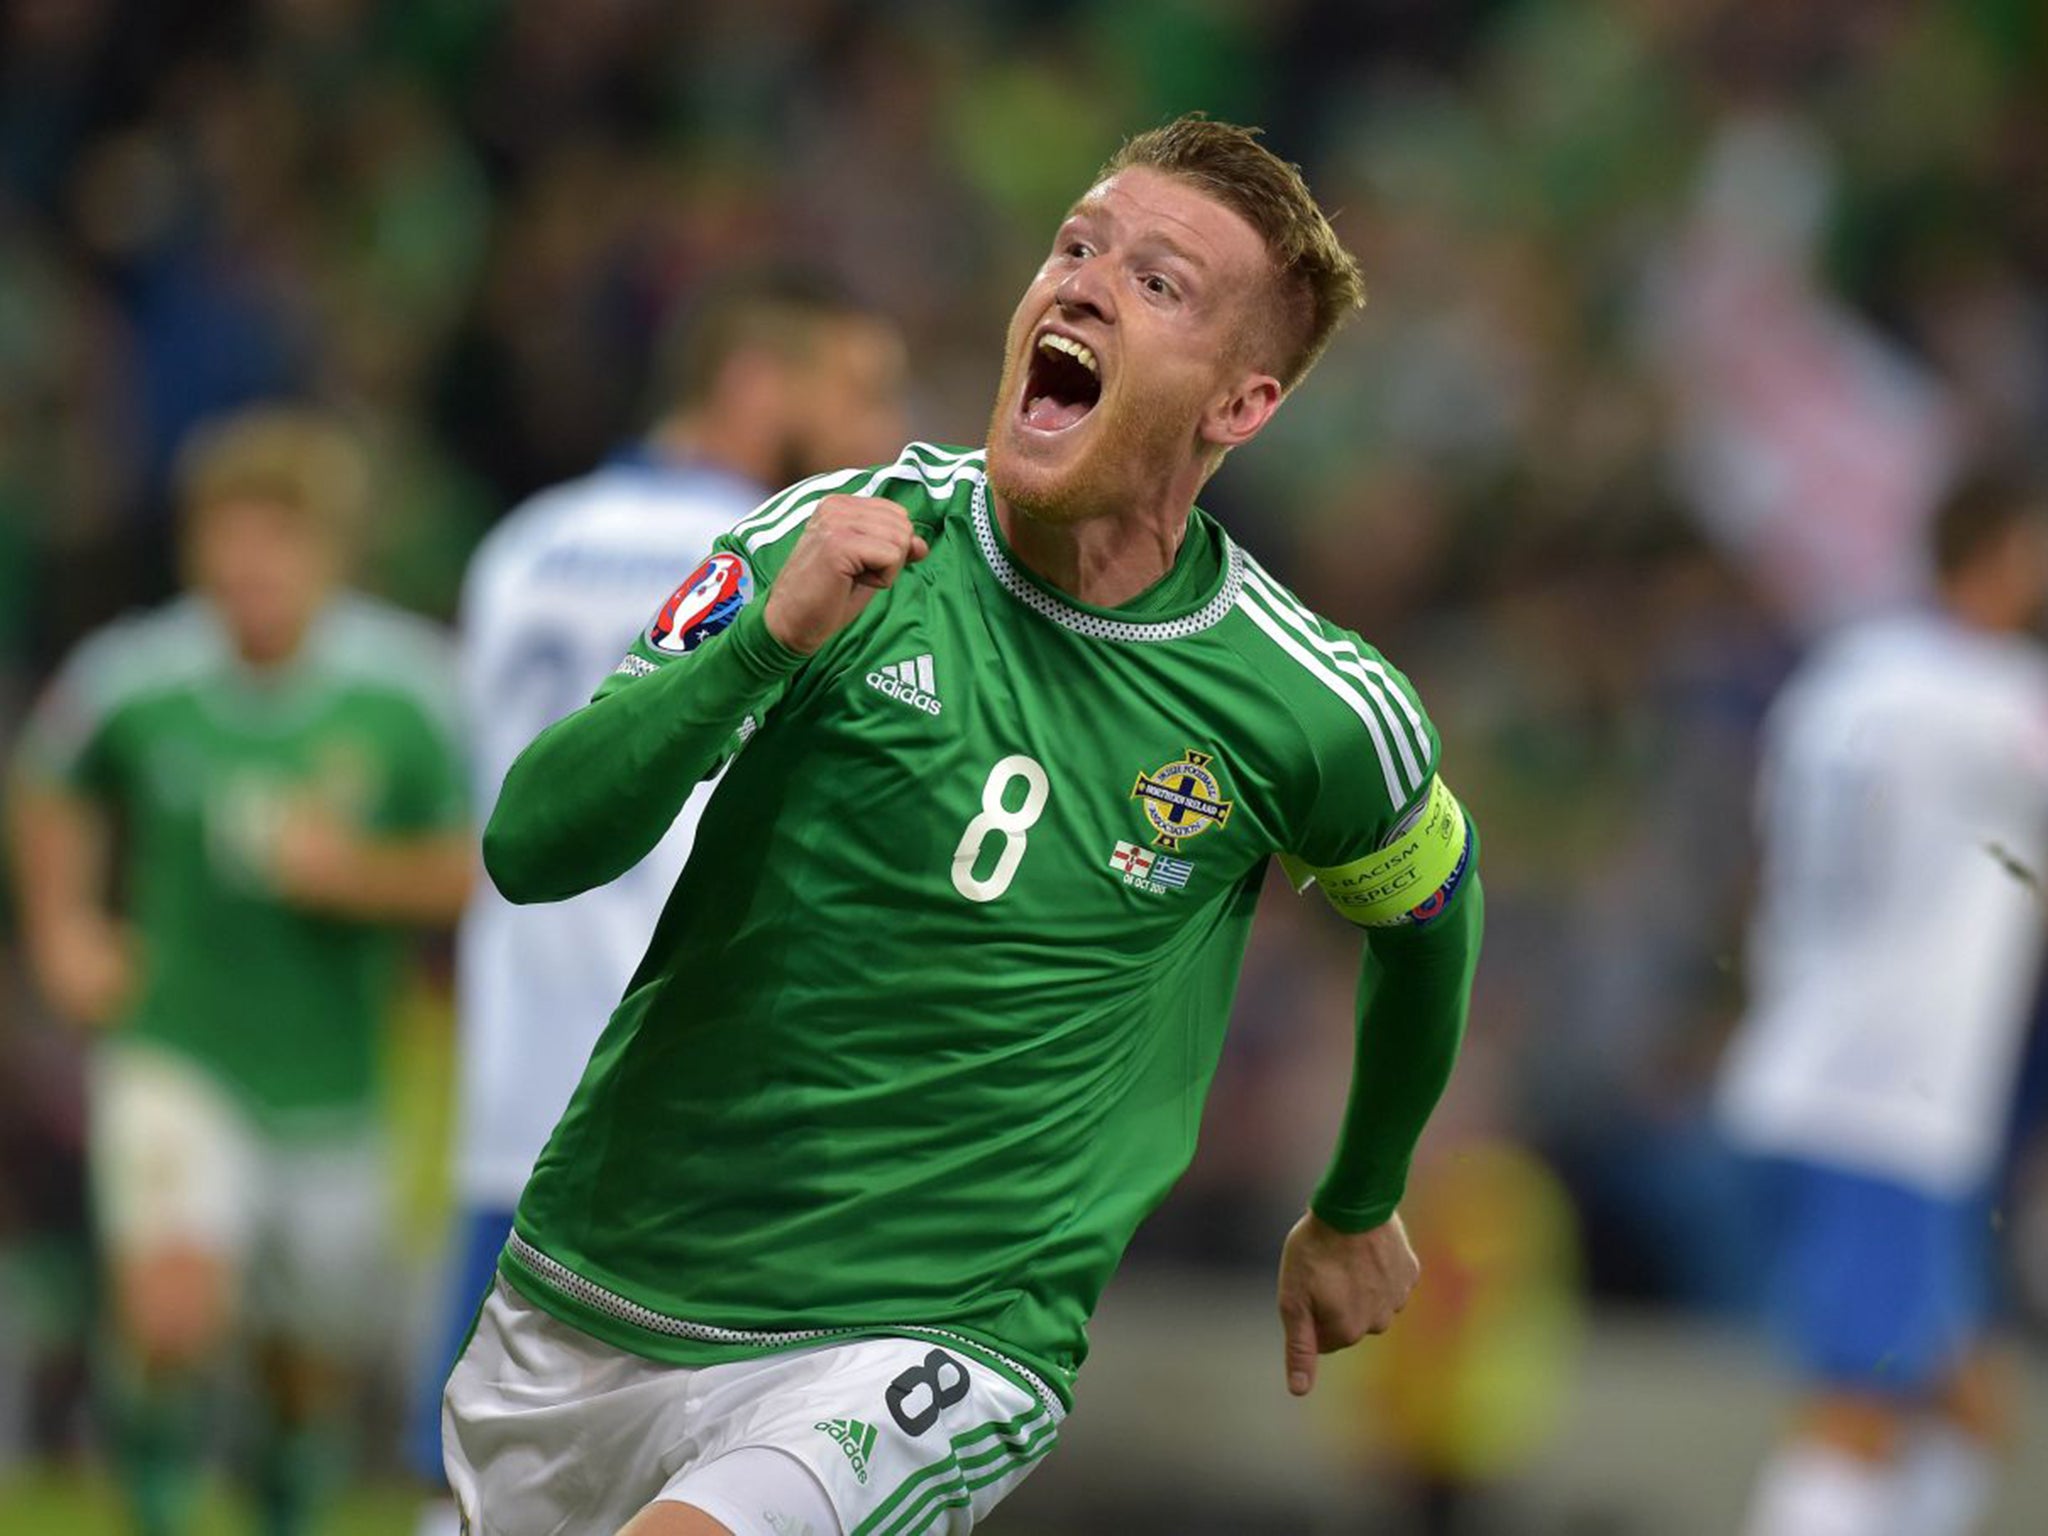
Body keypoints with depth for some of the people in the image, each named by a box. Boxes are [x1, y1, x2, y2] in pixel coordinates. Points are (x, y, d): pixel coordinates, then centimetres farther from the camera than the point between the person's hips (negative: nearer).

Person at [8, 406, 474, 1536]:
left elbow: (477, 871, -6)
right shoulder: (131, 679, -12)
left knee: (312, 1373, 15)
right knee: (176, 1319, -25)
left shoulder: (409, 692, -13)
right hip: (173, 1056, -2)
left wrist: (359, 873, -22)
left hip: (332, 1083, 2)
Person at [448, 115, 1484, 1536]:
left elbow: (1426, 918, 17)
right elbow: (530, 849, -12)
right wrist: (768, 642, -26)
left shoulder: (1320, 716, -7)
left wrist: (1361, 1210, 30)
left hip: (934, 1349, -3)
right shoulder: (841, 540, -6)